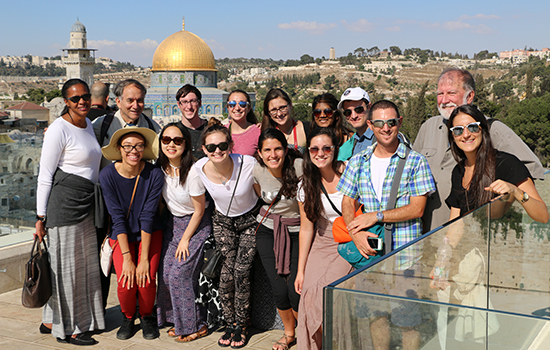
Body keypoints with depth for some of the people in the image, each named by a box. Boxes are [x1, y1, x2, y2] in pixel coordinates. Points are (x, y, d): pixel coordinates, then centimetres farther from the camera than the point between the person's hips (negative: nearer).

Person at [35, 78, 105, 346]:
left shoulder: (88, 124, 12)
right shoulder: (59, 129, -12)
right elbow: (45, 175, -12)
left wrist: (96, 204, 23)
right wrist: (40, 216, -13)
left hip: (86, 203, 9)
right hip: (64, 203, -9)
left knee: (84, 263, 13)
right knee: (65, 265, 0)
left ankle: (51, 321, 25)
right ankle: (65, 329, 12)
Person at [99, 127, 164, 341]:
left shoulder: (154, 175, -18)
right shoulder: (107, 176, -17)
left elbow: (148, 217, -18)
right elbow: (118, 218, -17)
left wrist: (144, 258, -19)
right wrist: (127, 258, -19)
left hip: (150, 234, 0)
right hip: (122, 236, 0)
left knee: (146, 279, -19)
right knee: (126, 283, -19)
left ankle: (147, 316, 13)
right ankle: (127, 317, 14)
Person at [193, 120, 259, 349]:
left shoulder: (249, 164, -25)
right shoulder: (199, 169, -17)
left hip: (249, 220, -2)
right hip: (222, 222, 2)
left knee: (241, 272, -9)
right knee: (226, 274, -7)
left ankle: (241, 327, 9)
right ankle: (229, 325, 13)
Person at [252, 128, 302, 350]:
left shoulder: (300, 167, -20)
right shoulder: (257, 170, -7)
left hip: (297, 232, -3)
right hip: (267, 232, 3)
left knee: (295, 292, -10)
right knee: (279, 291, -1)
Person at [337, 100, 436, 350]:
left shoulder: (415, 161, -3)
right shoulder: (357, 163, 9)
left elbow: (416, 209, -9)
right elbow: (347, 203, 9)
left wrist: (376, 216, -13)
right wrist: (356, 233, -9)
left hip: (405, 254, -4)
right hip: (369, 254, 4)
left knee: (407, 321, 1)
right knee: (375, 314, 13)